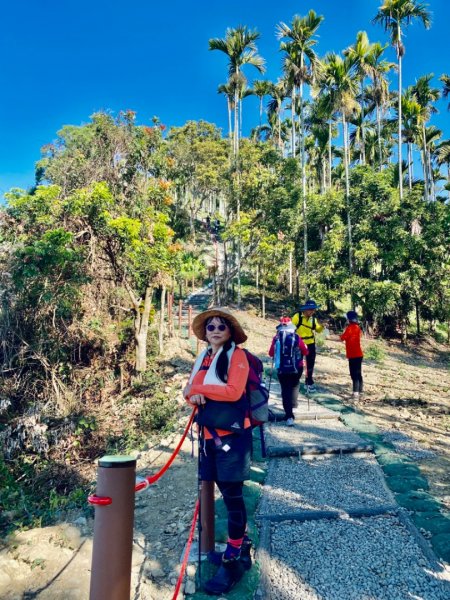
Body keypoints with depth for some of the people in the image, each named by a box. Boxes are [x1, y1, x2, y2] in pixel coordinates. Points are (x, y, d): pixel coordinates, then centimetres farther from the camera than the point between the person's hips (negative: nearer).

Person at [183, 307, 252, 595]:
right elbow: (191, 390, 11)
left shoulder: (237, 355, -9)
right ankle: (242, 548, 36)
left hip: (233, 434, -7)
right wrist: (193, 395, -13)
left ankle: (233, 562, 17)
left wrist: (196, 388, -15)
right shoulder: (203, 357, 11)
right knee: (227, 492, 17)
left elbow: (233, 391, -22)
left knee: (232, 495, 2)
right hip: (209, 434, 7)